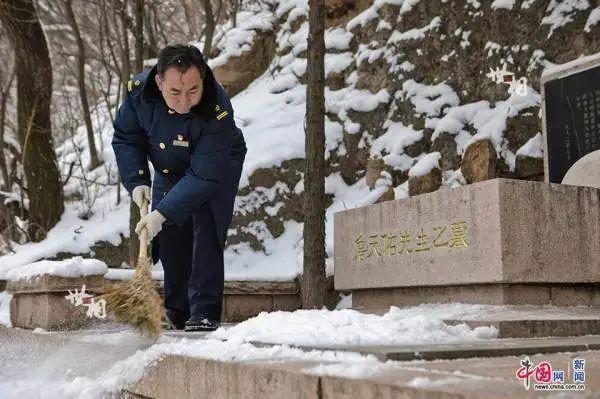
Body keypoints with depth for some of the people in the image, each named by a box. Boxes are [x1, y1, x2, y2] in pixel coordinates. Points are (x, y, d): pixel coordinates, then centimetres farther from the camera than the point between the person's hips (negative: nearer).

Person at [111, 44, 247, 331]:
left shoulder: (218, 111, -41)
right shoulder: (138, 90, -27)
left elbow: (204, 175, -39)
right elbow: (126, 138, -11)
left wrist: (162, 213, -43)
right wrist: (137, 181, -23)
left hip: (217, 167, -4)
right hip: (168, 170, 5)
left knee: (205, 231, -20)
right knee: (169, 238, 4)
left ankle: (205, 312, -11)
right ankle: (178, 314, 21)